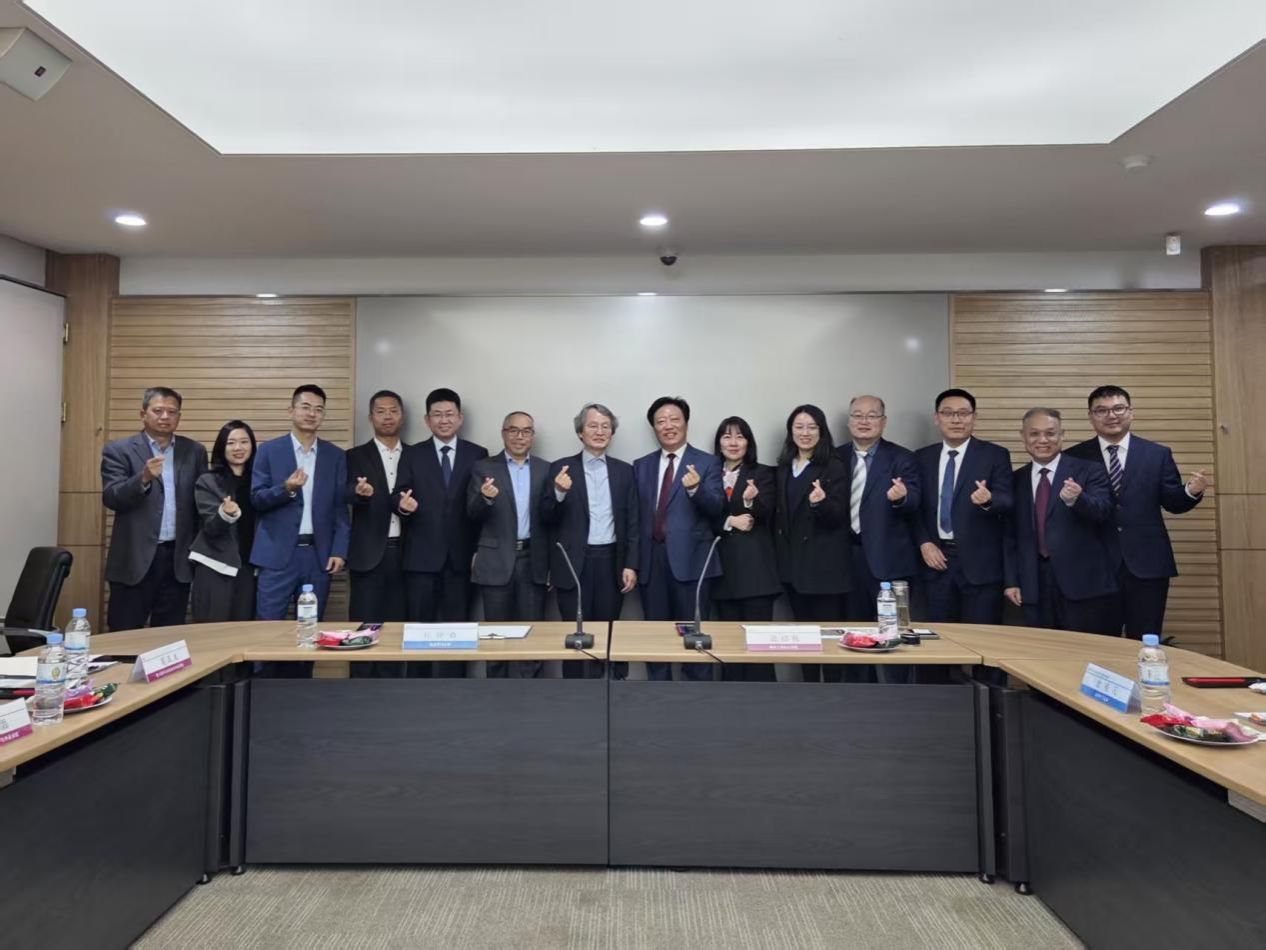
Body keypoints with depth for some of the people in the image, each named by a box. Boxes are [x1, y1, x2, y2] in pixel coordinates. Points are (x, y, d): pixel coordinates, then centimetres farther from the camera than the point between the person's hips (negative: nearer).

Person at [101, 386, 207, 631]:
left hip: (178, 558, 3)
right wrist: (144, 478, -28)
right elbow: (111, 498, -11)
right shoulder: (119, 450, 0)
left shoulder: (194, 451, 9)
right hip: (135, 558, -2)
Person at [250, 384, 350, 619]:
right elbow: (256, 499, -1)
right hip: (278, 553, -2)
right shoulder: (269, 450, 2)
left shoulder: (336, 455, 7)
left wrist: (339, 550, -2)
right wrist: (286, 489, -20)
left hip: (319, 554, 2)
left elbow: (340, 507, 6)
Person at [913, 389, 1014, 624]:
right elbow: (915, 507, 10)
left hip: (980, 563, -3)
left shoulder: (995, 455, -1)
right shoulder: (922, 457, 8)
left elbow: (1008, 503, -10)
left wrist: (988, 499, -32)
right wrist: (924, 543, -4)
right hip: (936, 560, 3)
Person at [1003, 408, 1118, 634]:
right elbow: (1009, 534, 11)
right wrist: (1011, 580, 5)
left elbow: (1103, 511, -16)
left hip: (1084, 583, -3)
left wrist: (1077, 499, -38)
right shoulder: (1016, 480, 10)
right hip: (1034, 588, 3)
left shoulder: (1089, 471, 0)